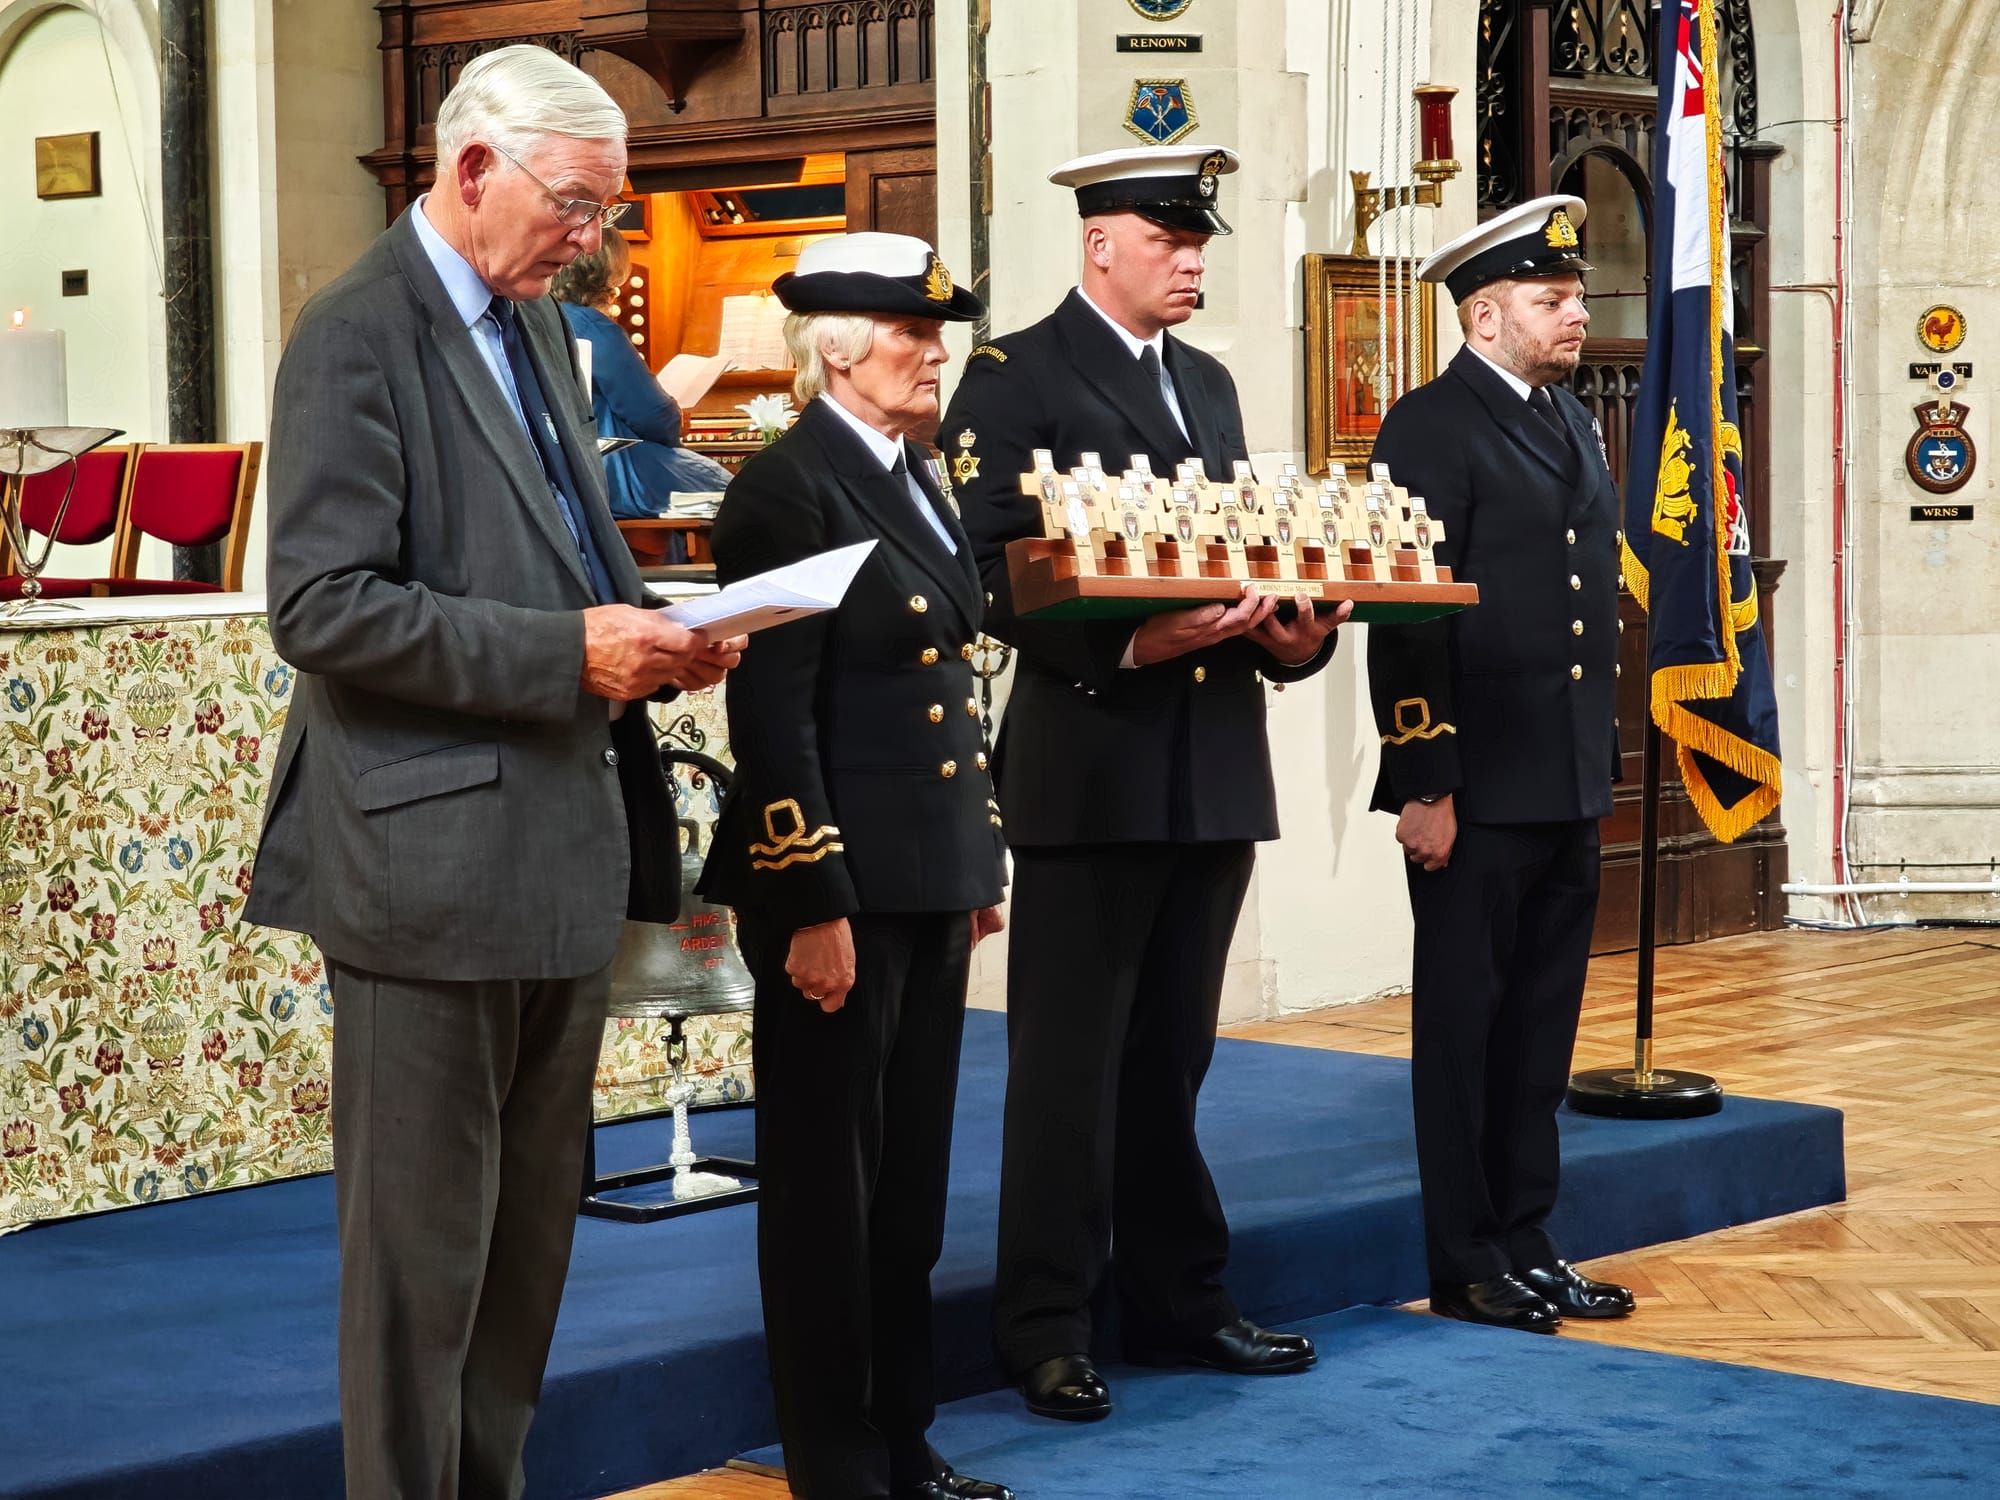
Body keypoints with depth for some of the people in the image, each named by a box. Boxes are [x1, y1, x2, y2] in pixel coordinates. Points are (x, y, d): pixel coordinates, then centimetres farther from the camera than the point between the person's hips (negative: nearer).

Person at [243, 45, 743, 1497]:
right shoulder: (359, 336, -13)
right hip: (435, 861, -9)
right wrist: (567, 653, -22)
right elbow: (323, 606, -20)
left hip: (562, 845, 9)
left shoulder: (538, 322, 14)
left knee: (532, 1228, 15)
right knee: (423, 1247, 0)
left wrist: (649, 629, 4)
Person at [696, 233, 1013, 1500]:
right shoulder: (788, 489, -13)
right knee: (827, 1180, 2)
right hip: (840, 885, -9)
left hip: (928, 879, 9)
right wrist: (813, 907, -20)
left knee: (911, 1174, 15)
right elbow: (772, 718, -18)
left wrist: (980, 860, 17)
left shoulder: (914, 479, 14)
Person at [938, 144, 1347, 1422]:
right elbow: (1001, 577, -13)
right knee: (1071, 1063, 0)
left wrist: (1294, 634, -3)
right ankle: (1048, 1327, 8)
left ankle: (1179, 1300, 23)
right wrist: (1127, 644, -24)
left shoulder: (1208, 382, 18)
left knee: (1172, 1056, 14)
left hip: (1216, 768, 7)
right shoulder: (1015, 378, -5)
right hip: (1092, 763, -6)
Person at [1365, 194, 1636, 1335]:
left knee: (1542, 1026, 13)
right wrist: (1422, 786, -18)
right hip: (1479, 795, -8)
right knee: (1464, 1027, 3)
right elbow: (1405, 618, -15)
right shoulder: (1432, 427, -11)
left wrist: (1602, 760, 16)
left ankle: (1528, 1245, 23)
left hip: (1571, 789, 8)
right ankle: (1469, 1269, 12)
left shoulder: (1571, 420, 15)